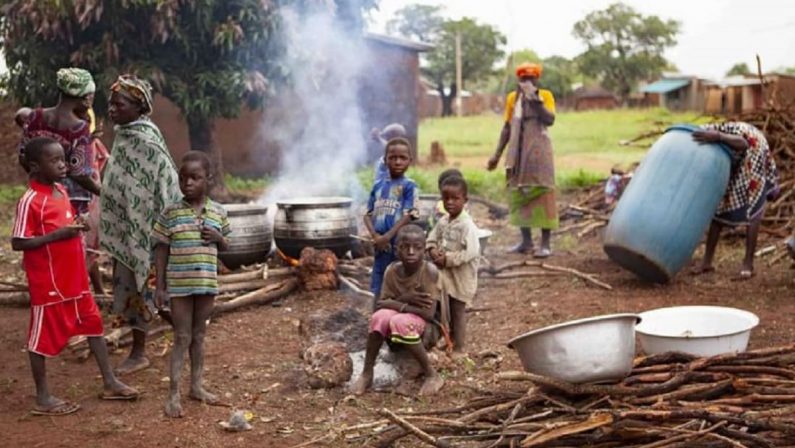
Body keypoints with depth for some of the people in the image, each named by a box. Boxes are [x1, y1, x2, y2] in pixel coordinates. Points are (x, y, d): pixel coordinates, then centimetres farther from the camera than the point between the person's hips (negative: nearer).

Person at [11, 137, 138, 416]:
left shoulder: (62, 192, 7)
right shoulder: (30, 201, -18)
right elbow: (18, 243, -20)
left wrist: (77, 226, -1)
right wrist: (57, 235, -24)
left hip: (75, 278, 8)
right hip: (48, 283, -8)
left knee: (94, 324, 14)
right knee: (43, 337, 5)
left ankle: (110, 383, 25)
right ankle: (43, 398, 17)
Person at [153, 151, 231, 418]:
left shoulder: (218, 212, 2)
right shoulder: (170, 213, -6)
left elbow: (225, 246, 14)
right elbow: (161, 250, -2)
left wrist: (218, 238, -10)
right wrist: (159, 287, -5)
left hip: (206, 284, 2)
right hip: (178, 285, -2)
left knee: (199, 336, 14)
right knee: (182, 338, 1)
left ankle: (196, 386, 27)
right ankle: (173, 394, 8)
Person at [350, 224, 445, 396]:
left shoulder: (430, 271, -21)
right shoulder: (392, 270, -6)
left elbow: (429, 313, -27)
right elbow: (380, 304, -6)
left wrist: (396, 304, -19)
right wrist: (404, 299, -23)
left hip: (426, 328, -4)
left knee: (400, 321, -34)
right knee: (380, 316, -27)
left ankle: (432, 375, -20)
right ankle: (367, 374, -15)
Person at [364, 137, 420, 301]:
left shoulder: (409, 186, -5)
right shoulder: (378, 186, 9)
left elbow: (409, 216, -12)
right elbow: (368, 214, 9)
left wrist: (387, 237, -17)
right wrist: (375, 236, -9)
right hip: (381, 247, 5)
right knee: (378, 291, 12)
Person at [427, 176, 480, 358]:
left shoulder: (467, 225, -21)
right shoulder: (443, 221, 4)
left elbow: (469, 253, -27)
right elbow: (432, 239, 12)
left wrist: (447, 259, -23)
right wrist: (433, 251, -9)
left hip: (461, 276, -7)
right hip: (444, 274, 7)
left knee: (458, 311, 2)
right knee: (447, 309, 18)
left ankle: (460, 348, 13)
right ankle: (450, 340, 34)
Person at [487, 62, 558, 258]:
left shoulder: (545, 95, 1)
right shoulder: (512, 98, 11)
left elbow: (550, 120, -15)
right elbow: (507, 127, 14)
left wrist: (537, 101, -19)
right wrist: (497, 154, 11)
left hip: (538, 151, -5)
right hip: (517, 152, 5)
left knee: (542, 193, -7)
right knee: (519, 194, 7)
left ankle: (545, 243, -6)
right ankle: (526, 241, 17)